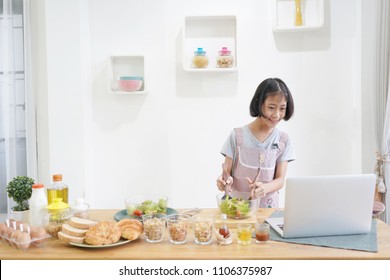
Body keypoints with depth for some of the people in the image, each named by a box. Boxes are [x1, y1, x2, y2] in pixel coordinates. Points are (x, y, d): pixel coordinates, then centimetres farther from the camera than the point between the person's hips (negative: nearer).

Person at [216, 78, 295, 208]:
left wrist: (264, 188, -21)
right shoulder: (237, 136, 0)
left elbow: (280, 180, 1)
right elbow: (226, 172, 2)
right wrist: (225, 180, -22)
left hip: (268, 209, 1)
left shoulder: (283, 140, 4)